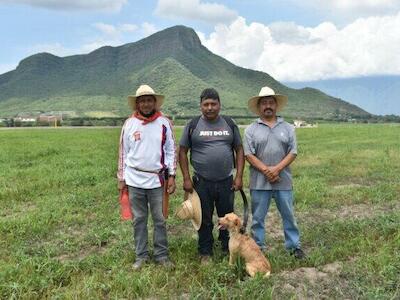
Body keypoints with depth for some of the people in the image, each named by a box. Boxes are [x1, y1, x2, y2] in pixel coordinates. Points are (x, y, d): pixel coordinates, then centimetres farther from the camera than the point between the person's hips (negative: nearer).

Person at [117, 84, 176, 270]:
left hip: (157, 180, 0)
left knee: (160, 219, 8)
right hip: (135, 180, 1)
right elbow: (123, 153, 5)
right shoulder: (129, 124, 1)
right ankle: (141, 256, 24)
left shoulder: (164, 123, -1)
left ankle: (162, 255, 22)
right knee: (139, 219, 11)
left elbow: (171, 151, 2)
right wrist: (121, 178, 5)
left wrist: (172, 175, -4)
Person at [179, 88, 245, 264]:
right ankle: (205, 252, 26)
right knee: (204, 220, 10)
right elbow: (182, 151, 1)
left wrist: (239, 176, -1)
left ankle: (228, 249, 31)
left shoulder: (229, 124, 5)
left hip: (226, 181, 2)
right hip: (202, 183, -1)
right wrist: (186, 178, -5)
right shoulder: (193, 125, 0)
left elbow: (239, 150, 6)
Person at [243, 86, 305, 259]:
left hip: (283, 181, 1)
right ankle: (258, 247, 23)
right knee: (258, 217, 9)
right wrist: (266, 171, -16)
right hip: (259, 182, -1)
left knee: (288, 215, 11)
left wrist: (276, 169, -14)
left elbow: (293, 152, -1)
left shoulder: (287, 128, 6)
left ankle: (294, 246, 26)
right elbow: (249, 155, -6)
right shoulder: (251, 129, 1)